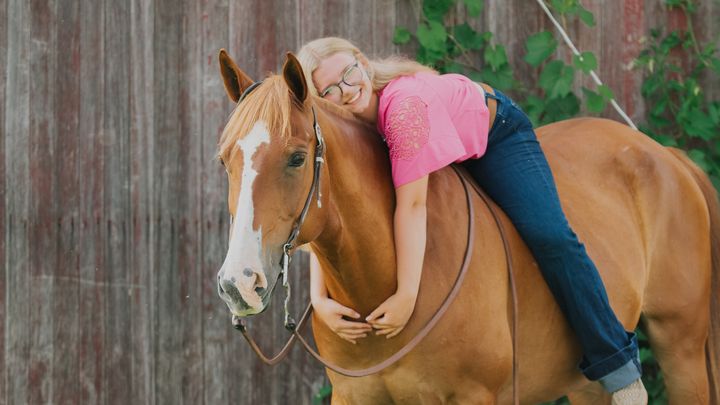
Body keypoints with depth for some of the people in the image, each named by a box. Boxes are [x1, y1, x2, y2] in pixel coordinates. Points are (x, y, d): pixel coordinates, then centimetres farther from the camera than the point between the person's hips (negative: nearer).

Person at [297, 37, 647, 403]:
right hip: (438, 157, 7)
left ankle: (616, 362, -6)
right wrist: (319, 300, -38)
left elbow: (411, 206, -45)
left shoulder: (404, 102, -43)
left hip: (494, 135, -6)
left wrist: (406, 297, -46)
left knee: (549, 237, -20)